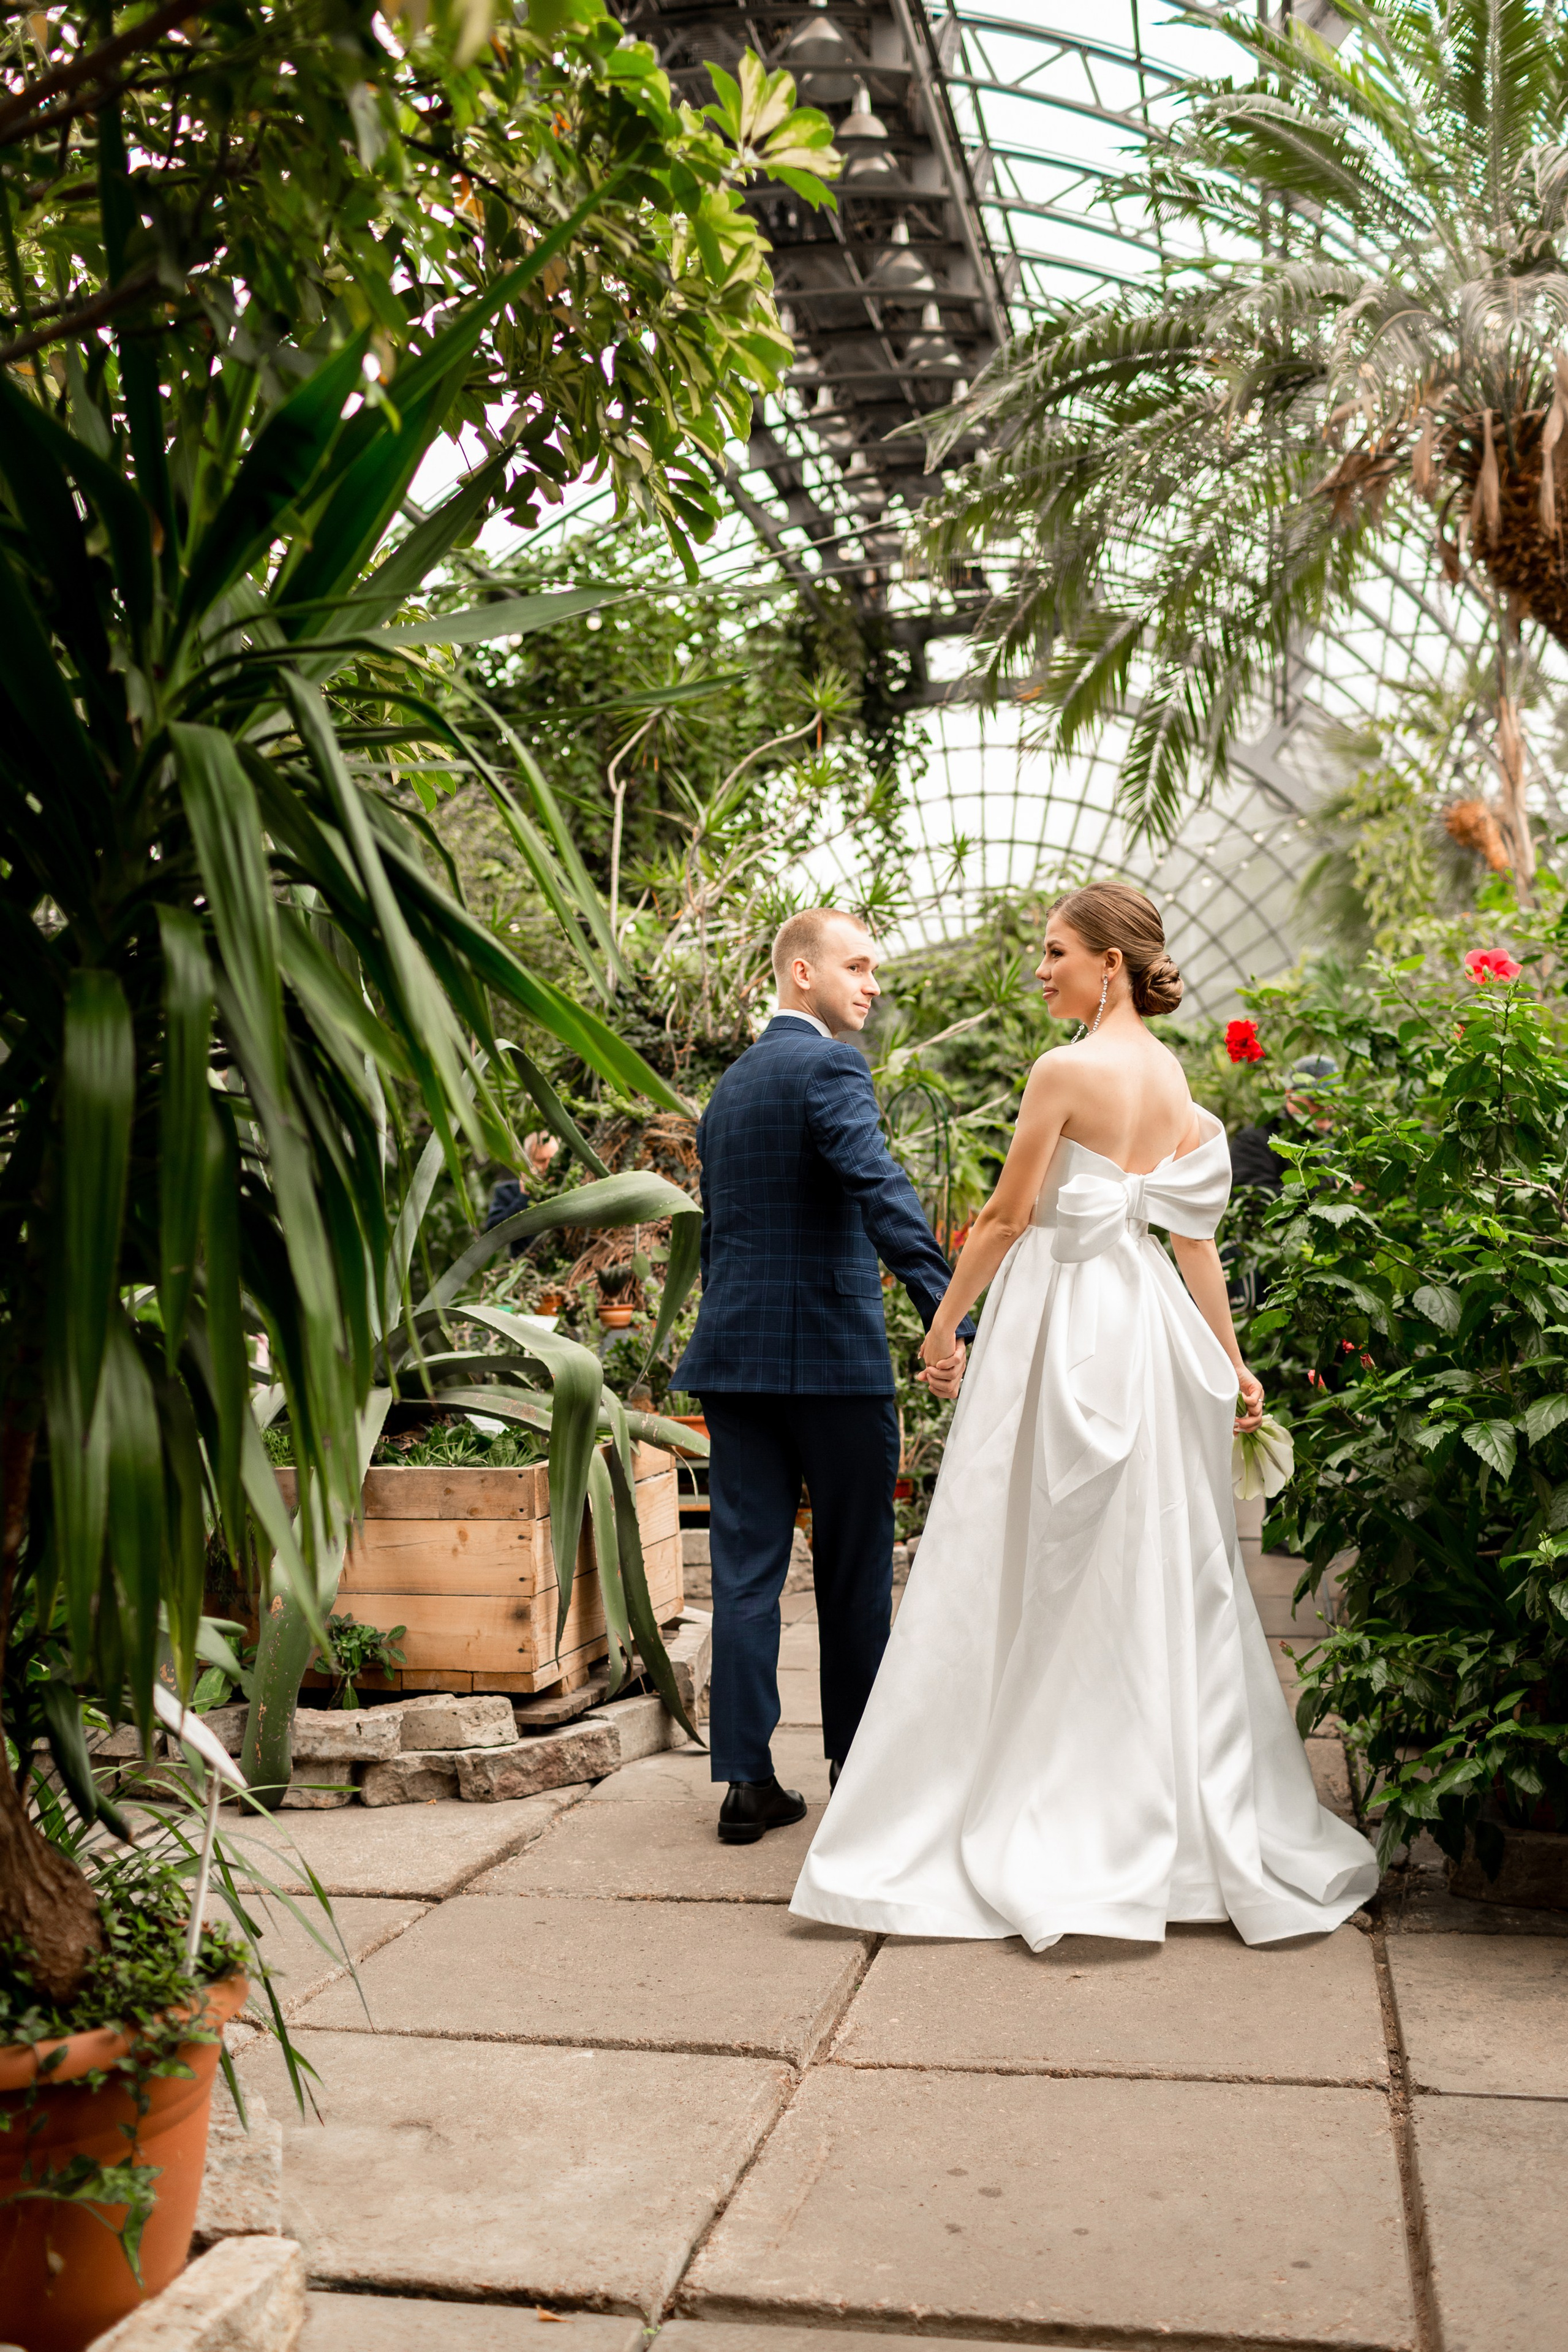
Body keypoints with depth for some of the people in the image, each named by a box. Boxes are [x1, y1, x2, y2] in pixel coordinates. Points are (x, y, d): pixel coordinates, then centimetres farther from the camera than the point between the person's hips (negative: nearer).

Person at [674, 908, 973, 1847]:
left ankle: (748, 1780, 7)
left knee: (746, 1567, 5)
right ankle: (859, 1767, 20)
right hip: (833, 1354, -7)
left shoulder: (729, 1086, 17)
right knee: (854, 1571, 7)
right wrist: (947, 1314, -33)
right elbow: (880, 1188, -25)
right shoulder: (829, 1066, -9)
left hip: (734, 1355, 7)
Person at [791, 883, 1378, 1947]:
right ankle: (1204, 1828, 24)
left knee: (1039, 1583, 2)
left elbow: (1009, 1215, -10)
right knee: (1162, 1576, 14)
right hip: (1146, 1333, 8)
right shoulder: (1175, 1081, 9)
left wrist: (945, 1320, 1)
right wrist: (1231, 1362, 14)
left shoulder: (1067, 1071, -13)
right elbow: (1196, 1236, 10)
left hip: (1060, 1329, -8)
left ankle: (1042, 1831, 11)